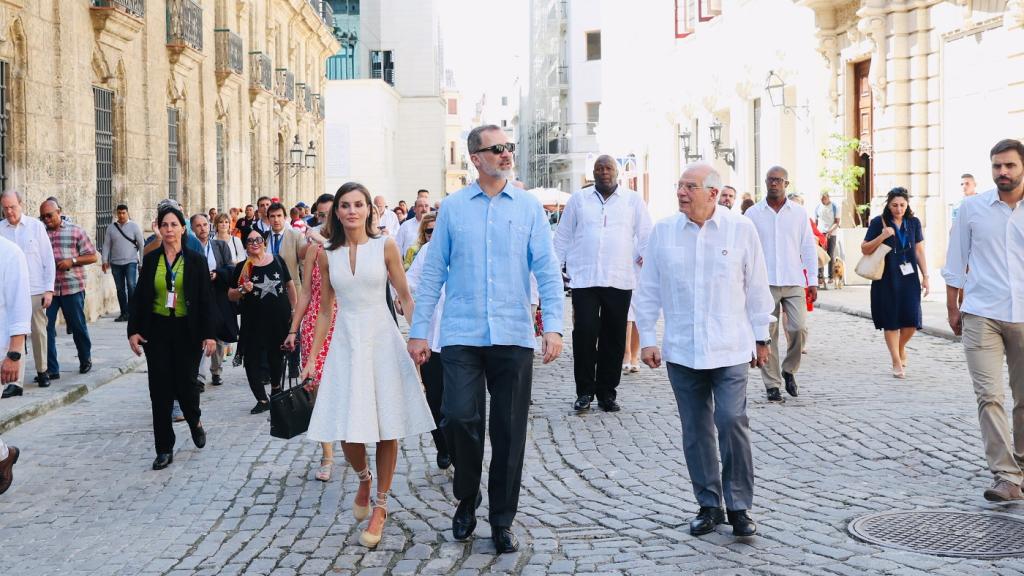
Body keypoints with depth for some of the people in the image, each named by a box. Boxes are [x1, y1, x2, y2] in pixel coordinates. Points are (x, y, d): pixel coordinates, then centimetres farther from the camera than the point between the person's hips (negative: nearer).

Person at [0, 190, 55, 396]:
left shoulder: (36, 226, 2)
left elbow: (49, 259, 4)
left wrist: (49, 289, 0)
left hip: (36, 290, 0)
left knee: (38, 332, 10)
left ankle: (42, 371, 29)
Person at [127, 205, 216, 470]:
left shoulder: (196, 260, -1)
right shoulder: (150, 260, 4)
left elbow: (206, 299, -2)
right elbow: (139, 297, 6)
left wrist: (209, 334, -8)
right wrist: (133, 330, -2)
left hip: (187, 330, -2)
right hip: (157, 330, 2)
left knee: (185, 383, -3)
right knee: (160, 388, 1)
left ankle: (195, 420, 33)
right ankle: (164, 449, 9)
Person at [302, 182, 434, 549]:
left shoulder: (385, 247, -1)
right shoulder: (327, 254, 5)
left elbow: (405, 298, 2)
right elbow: (325, 311, 11)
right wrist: (312, 360, 9)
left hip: (382, 341, -1)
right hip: (345, 343, 2)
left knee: (387, 429, 1)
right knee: (348, 433, -4)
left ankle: (380, 506, 17)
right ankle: (363, 479, 29)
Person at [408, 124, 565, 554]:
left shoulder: (528, 207, 6)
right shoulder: (453, 207, 6)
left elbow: (547, 271, 3)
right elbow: (433, 271, 7)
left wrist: (553, 326, -9)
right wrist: (418, 331, 4)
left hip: (514, 337, 1)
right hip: (461, 336, -1)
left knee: (509, 431, 5)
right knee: (459, 418, -11)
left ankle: (502, 520, 20)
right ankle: (466, 501, 16)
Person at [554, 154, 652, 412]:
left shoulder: (633, 200, 11)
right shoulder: (578, 199, 12)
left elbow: (645, 235, 10)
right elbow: (563, 236, 14)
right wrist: (555, 266, 7)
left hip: (620, 281, 1)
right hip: (584, 279, -1)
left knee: (614, 339, 5)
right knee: (584, 334, -8)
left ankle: (607, 392, 15)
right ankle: (584, 391, 4)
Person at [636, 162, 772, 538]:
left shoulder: (741, 230, 0)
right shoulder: (663, 232, 4)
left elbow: (756, 287, 6)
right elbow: (648, 290, 8)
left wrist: (761, 337, 8)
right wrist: (647, 338, 5)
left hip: (730, 349, -2)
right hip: (681, 350, 2)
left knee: (732, 424, -10)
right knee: (696, 431, 8)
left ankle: (739, 507, 5)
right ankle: (709, 505, 21)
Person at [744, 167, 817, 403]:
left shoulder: (799, 213, 7)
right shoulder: (753, 213, 4)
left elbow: (809, 248, 9)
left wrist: (813, 281, 5)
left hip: (794, 282, 1)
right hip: (764, 283, -1)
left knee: (798, 328, -10)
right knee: (768, 334, 0)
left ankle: (789, 370, 15)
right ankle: (772, 384, 8)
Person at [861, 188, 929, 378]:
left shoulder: (914, 223, 7)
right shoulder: (878, 222, -3)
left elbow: (919, 251, 12)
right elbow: (865, 249, -2)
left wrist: (925, 276, 8)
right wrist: (882, 236, -16)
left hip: (909, 278, 2)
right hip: (887, 279, -2)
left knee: (911, 320, -2)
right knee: (891, 321, 1)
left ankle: (901, 348, 28)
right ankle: (896, 361, 13)